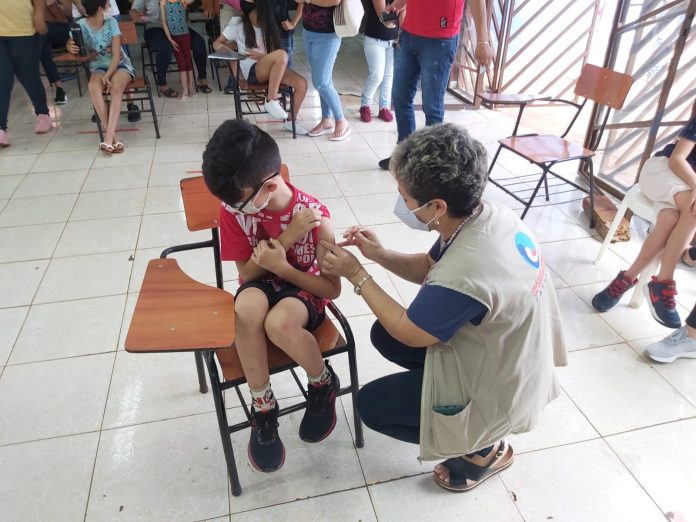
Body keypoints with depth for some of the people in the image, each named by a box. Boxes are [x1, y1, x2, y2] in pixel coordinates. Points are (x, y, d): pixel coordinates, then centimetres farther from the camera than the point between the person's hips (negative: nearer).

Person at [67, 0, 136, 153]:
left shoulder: (111, 23, -8)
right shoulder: (81, 25, -8)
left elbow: (116, 55, -13)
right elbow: (70, 44, 7)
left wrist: (108, 76, -27)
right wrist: (71, 48, -19)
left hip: (120, 64, -1)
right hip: (98, 67, 1)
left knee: (116, 85, -34)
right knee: (94, 86, -33)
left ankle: (109, 136, -41)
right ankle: (112, 136, -36)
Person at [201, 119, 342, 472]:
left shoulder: (313, 215, -22)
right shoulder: (232, 209, -14)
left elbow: (333, 289, -15)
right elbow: (247, 274, -8)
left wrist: (282, 266, -29)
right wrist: (286, 237, -23)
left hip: (304, 290, -2)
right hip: (260, 287, 3)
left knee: (279, 323, -37)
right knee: (248, 305, -35)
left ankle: (323, 383, -3)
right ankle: (263, 407, -14)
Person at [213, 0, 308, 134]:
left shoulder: (267, 27, 17)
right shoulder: (238, 25, 5)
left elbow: (273, 53, 12)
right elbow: (217, 44, 8)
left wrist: (262, 56, -11)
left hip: (272, 69, 5)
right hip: (252, 71, -5)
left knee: (302, 83, -19)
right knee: (282, 54, -34)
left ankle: (291, 121, -2)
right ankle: (271, 101, -29)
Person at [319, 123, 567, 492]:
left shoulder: (463, 277, -40)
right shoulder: (489, 215, -13)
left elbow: (410, 333, -20)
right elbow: (429, 269, 4)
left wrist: (356, 275, -15)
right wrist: (379, 254, -11)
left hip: (500, 389, -8)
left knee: (371, 405, 2)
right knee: (384, 335, 12)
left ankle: (485, 448, 13)